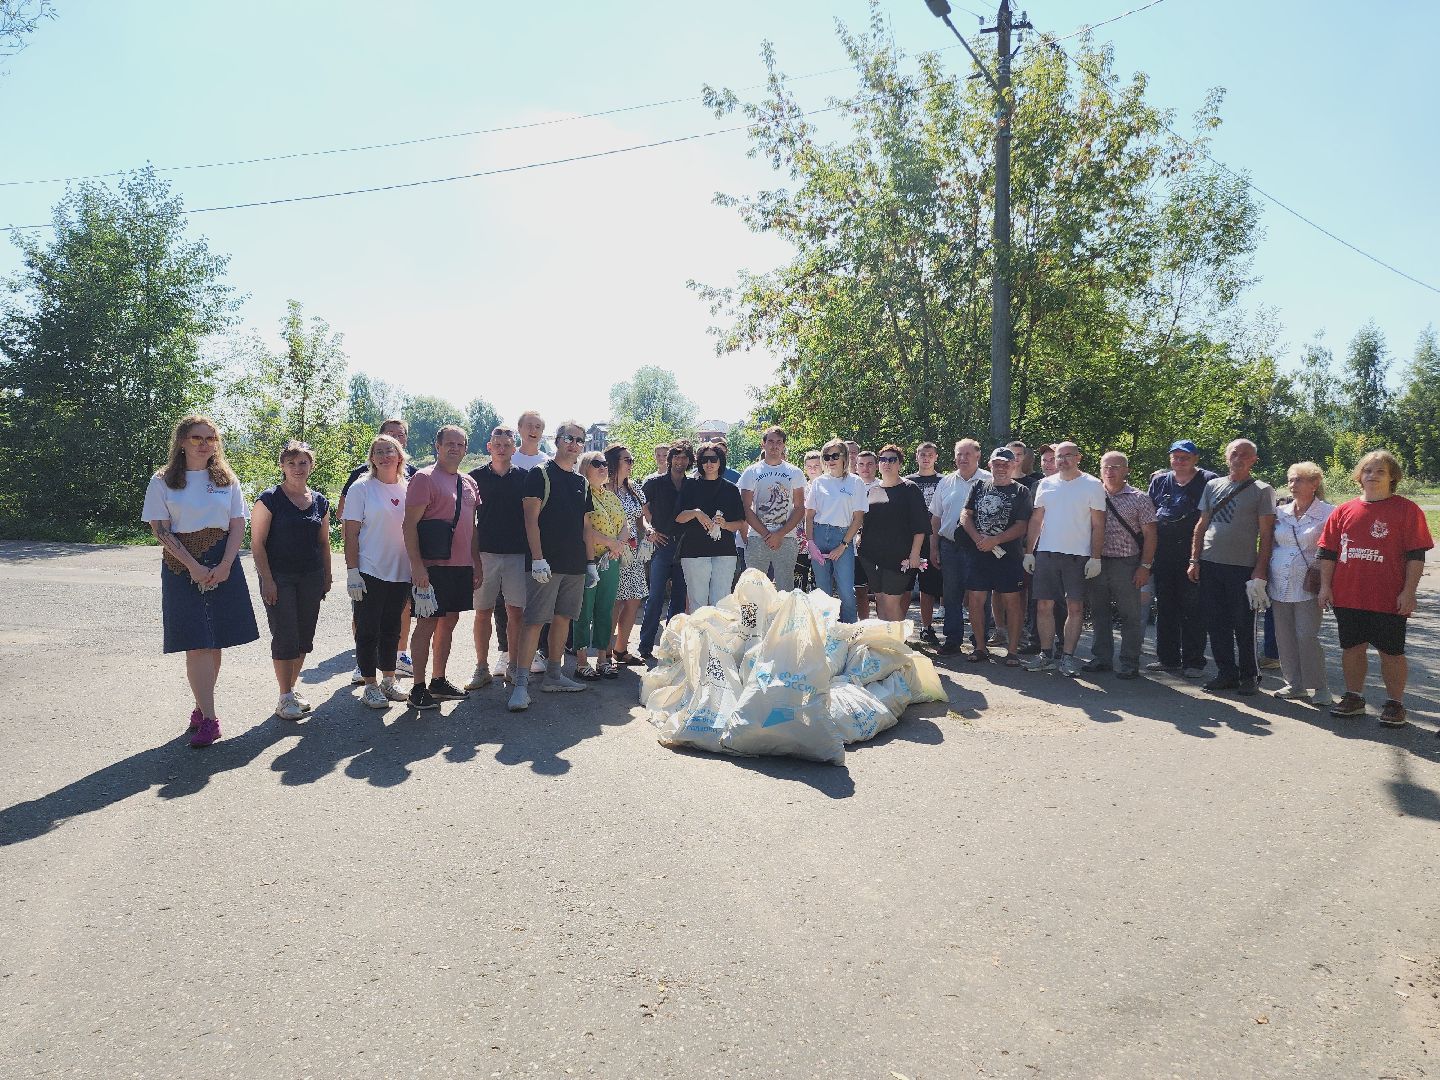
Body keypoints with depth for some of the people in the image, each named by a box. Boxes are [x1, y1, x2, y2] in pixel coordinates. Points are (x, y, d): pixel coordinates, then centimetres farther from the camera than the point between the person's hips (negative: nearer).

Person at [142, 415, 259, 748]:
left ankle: (202, 706, 19)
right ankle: (208, 718, -6)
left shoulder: (227, 479, 9)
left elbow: (238, 525, 4)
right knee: (196, 645, -7)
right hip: (183, 567, -2)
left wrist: (224, 566, -10)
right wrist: (194, 567, -13)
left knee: (215, 642, 5)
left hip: (223, 564, 3)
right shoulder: (163, 481, 2)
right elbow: (160, 530, -4)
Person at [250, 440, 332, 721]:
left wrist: (326, 577, 11)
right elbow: (257, 543, -8)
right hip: (279, 578, -5)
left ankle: (291, 689, 23)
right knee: (285, 637, -5)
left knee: (304, 638, 8)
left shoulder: (320, 502, 9)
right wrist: (267, 580, -13)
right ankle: (285, 697, 5)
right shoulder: (269, 499, -6)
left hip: (311, 578, 5)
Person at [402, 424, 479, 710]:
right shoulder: (424, 478, -7)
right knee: (427, 623, -3)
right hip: (433, 567, -7)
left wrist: (476, 564, 17)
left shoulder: (468, 483, 15)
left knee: (449, 621, 13)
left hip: (462, 566, 7)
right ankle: (418, 688, 5)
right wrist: (417, 566, -19)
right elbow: (410, 525, -12)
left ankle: (439, 681, 24)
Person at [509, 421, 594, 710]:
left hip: (575, 565, 7)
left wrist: (591, 561, 14)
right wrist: (537, 558, -17)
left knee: (563, 618, 11)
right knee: (535, 620, -9)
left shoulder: (582, 483, 16)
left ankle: (554, 676, 21)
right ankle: (521, 684, -9)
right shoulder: (540, 474, -3)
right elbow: (531, 519, -9)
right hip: (547, 563, -7)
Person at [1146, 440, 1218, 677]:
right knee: (1164, 607, 11)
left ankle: (1193, 662, 7)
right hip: (1163, 554, 5)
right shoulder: (1159, 481, 11)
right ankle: (1167, 658, 20)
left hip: (1193, 554, -5)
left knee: (1192, 609, -1)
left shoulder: (1208, 481, -2)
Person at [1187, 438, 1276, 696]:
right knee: (1216, 624, 7)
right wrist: (1194, 560, 7)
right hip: (1210, 565, 4)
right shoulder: (1213, 486, 12)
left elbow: (1266, 534, -3)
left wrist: (1260, 570, -9)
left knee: (1244, 626, 2)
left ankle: (1249, 676, 15)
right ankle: (1227, 673, 18)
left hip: (1243, 568, -4)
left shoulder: (1262, 491, 1)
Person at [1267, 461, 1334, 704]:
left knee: (1307, 636, -8)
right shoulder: (1280, 512, 10)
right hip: (1279, 585, 5)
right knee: (1284, 636, 8)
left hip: (1307, 586, -5)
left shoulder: (1327, 513, -4)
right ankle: (1295, 684, 20)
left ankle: (1320, 688, 4)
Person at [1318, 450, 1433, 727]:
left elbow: (1416, 555, -5)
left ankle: (1394, 703, 18)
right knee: (1352, 649, 11)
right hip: (1347, 597, 3)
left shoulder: (1407, 510, -2)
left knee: (1391, 652, 5)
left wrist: (1408, 592, -10)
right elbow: (1328, 552, 11)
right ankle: (1354, 698, 25)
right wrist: (1325, 586, 5)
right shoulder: (1343, 511, 8)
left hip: (1389, 598, -3)